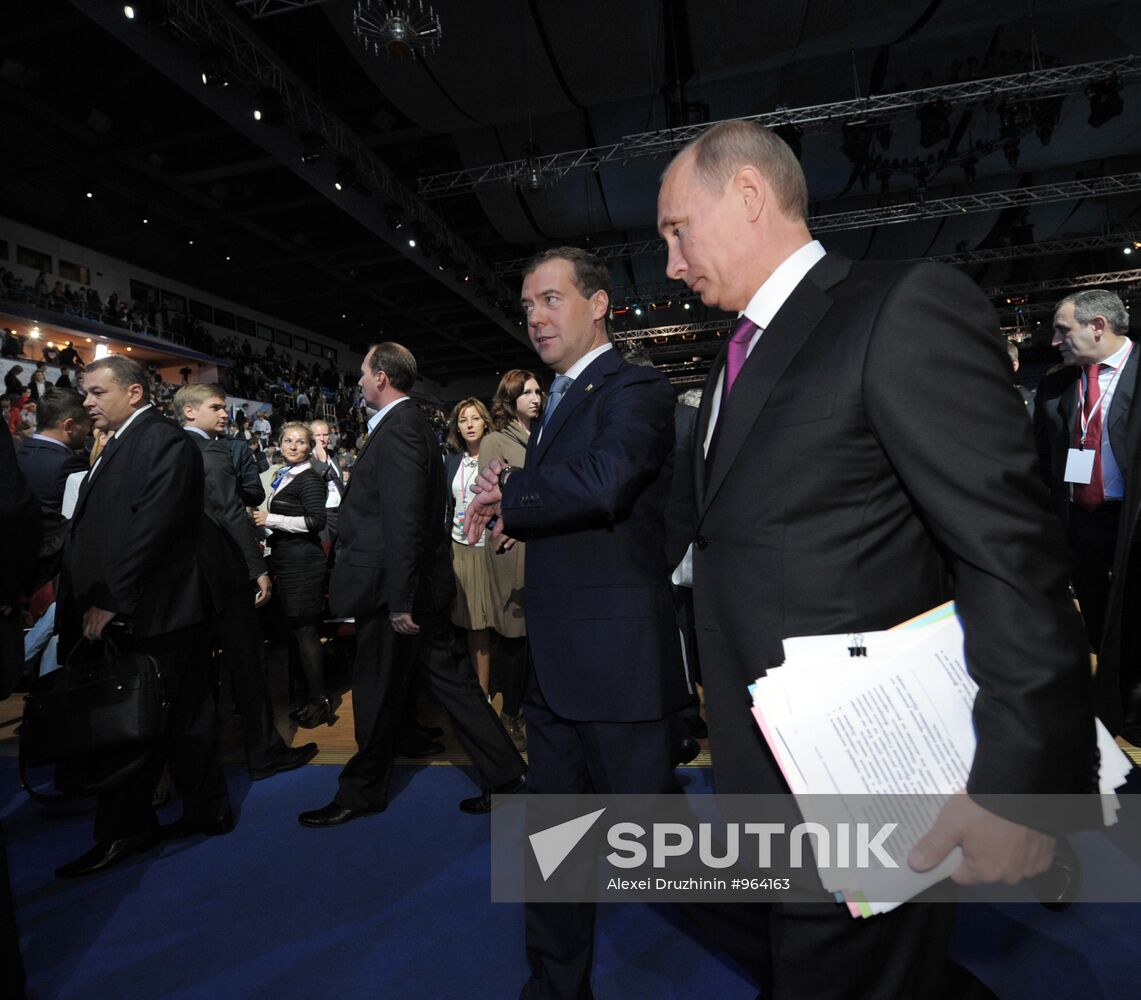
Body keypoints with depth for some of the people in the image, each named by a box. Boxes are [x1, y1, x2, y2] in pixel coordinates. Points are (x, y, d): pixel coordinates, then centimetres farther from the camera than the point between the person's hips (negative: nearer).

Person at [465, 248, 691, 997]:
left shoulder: (634, 389, -11)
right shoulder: (561, 401, 18)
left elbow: (602, 483, -30)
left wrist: (508, 495, -13)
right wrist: (509, 504, -2)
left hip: (622, 660, -9)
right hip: (557, 665, 9)